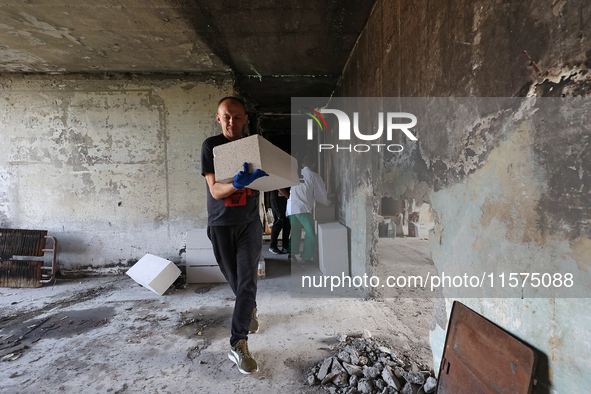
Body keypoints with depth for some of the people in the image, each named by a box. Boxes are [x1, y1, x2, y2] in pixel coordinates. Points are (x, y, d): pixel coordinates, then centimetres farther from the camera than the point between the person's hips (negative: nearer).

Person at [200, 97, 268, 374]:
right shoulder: (211, 146, -6)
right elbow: (215, 190, -16)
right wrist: (238, 184, -37)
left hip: (249, 224, 1)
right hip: (220, 226, 0)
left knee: (247, 283, -6)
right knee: (234, 280, 15)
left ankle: (238, 345, 3)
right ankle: (250, 310, 46)